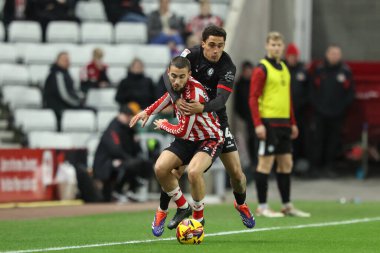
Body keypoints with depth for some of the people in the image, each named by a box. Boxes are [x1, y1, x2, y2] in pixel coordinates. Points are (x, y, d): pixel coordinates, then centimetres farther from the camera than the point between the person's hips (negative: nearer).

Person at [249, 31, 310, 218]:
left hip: (283, 124, 8)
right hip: (268, 123, -8)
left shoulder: (284, 69, 17)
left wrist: (292, 123, 19)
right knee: (266, 163, -5)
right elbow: (253, 98, -11)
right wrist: (258, 124, -19)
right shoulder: (262, 69, -6)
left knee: (286, 163, 10)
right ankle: (262, 207, 0)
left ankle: (287, 206, 17)